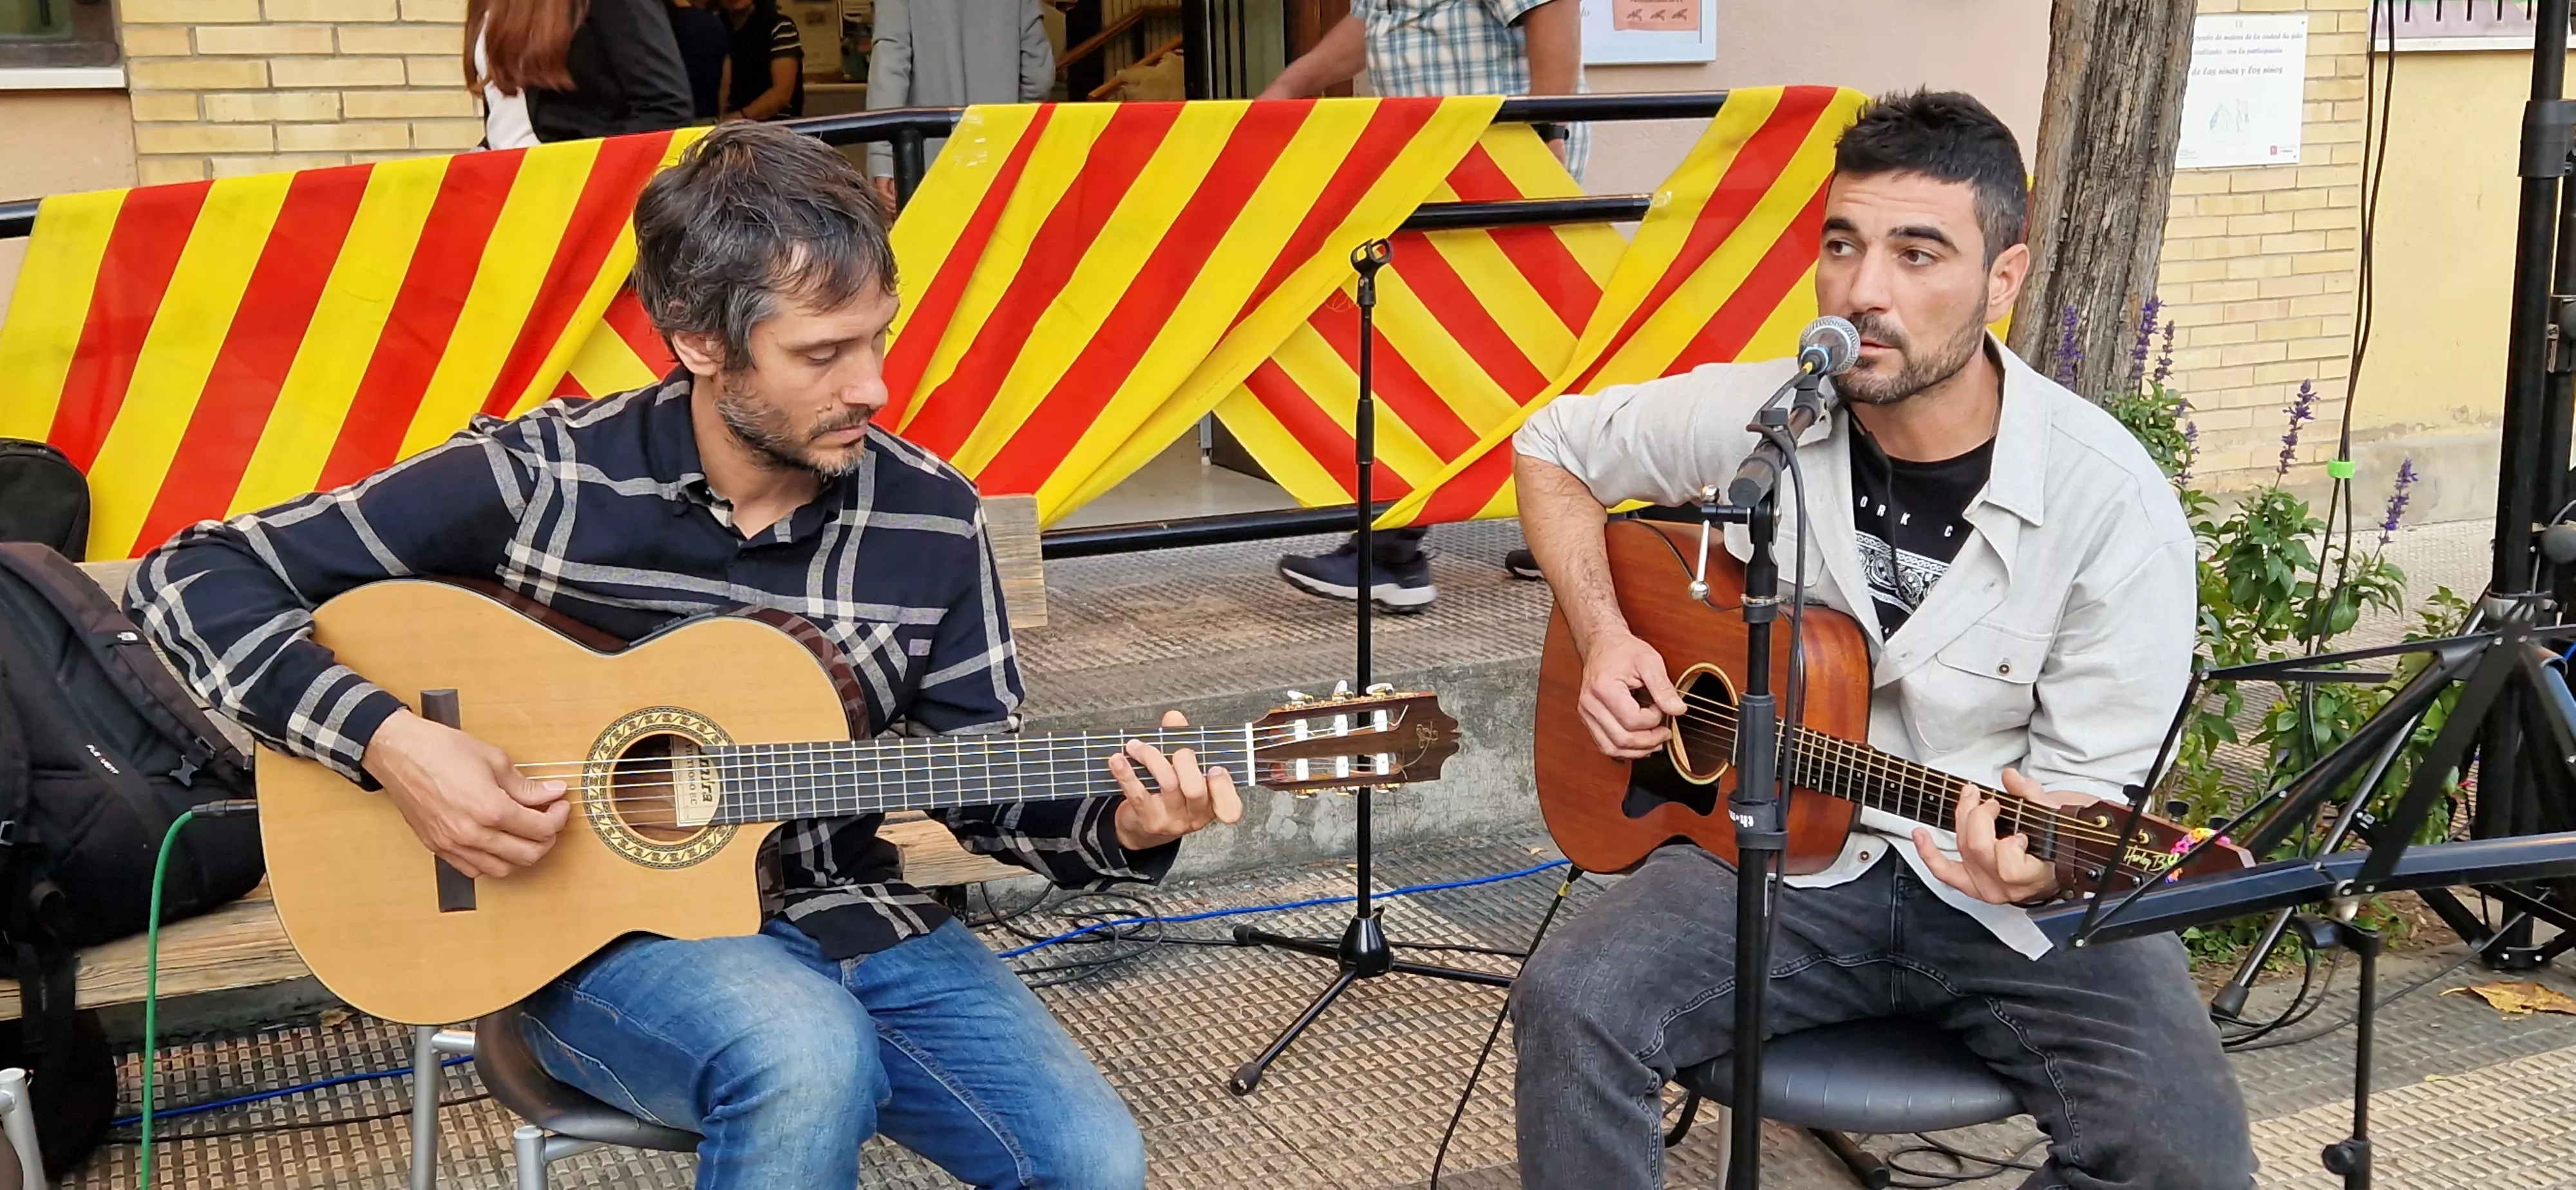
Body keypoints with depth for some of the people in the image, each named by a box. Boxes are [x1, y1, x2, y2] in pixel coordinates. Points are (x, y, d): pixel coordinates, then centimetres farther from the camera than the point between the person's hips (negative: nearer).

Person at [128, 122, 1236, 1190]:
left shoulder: (930, 519, -4)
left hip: (848, 916, 3)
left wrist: (1118, 830, -15)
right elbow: (193, 577, -8)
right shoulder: (540, 477, -13)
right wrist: (390, 740, -22)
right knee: (812, 1059, -36)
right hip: (599, 928, -2)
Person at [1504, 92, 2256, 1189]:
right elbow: (1551, 448, 11)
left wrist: (2041, 863, -33)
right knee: (1570, 1006, -26)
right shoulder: (1749, 417, -7)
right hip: (1785, 855, 1)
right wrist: (1603, 635, -3)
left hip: (2010, 903, -1)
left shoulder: (2114, 504, -15)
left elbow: (2092, 785, -9)